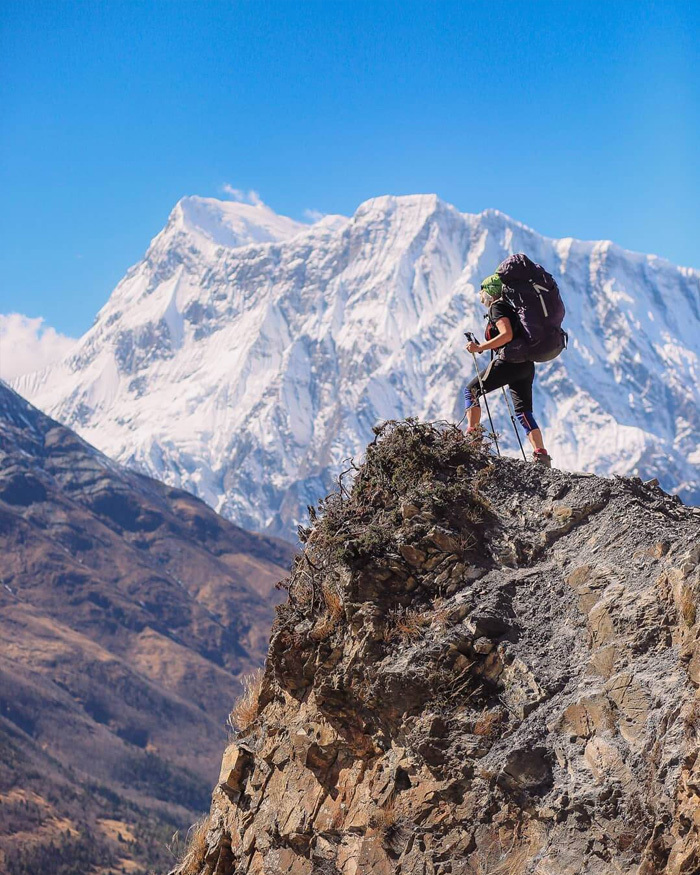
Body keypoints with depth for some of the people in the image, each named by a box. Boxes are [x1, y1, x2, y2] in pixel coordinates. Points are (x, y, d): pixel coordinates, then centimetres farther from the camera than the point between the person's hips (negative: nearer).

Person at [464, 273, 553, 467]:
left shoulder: (497, 307, -3)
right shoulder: (509, 308, 25)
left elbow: (507, 335, -18)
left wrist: (480, 348, -17)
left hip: (510, 361, -9)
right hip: (527, 365, 9)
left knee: (471, 391, 4)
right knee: (524, 412, 6)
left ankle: (472, 435, -5)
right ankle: (541, 454, -6)